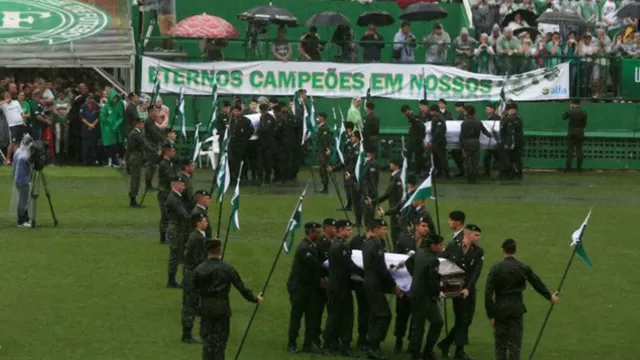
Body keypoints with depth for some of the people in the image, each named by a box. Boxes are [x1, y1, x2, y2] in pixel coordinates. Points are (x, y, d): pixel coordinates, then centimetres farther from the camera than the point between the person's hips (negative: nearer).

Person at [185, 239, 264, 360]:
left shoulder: (199, 269, -6)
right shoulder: (227, 269, -8)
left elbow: (191, 290, -8)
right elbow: (241, 288, -3)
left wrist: (194, 305, 4)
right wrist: (255, 299, 9)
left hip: (205, 309, 1)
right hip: (222, 309, -1)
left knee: (207, 341, 10)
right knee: (220, 340, 8)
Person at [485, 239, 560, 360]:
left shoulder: (496, 268, -10)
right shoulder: (523, 268, -4)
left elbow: (488, 293, -12)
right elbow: (538, 284, 10)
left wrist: (491, 314, -5)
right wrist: (550, 296, 28)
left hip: (500, 309, -1)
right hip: (516, 309, 1)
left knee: (500, 343, 9)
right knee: (515, 344, 5)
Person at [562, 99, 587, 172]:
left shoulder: (570, 111, -7)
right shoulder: (583, 113, -2)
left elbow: (563, 117, 10)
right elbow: (584, 123, 4)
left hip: (571, 133, -1)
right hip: (580, 133, 1)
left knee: (570, 150, 3)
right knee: (579, 150, 6)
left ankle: (568, 167, 0)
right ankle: (579, 167, 5)